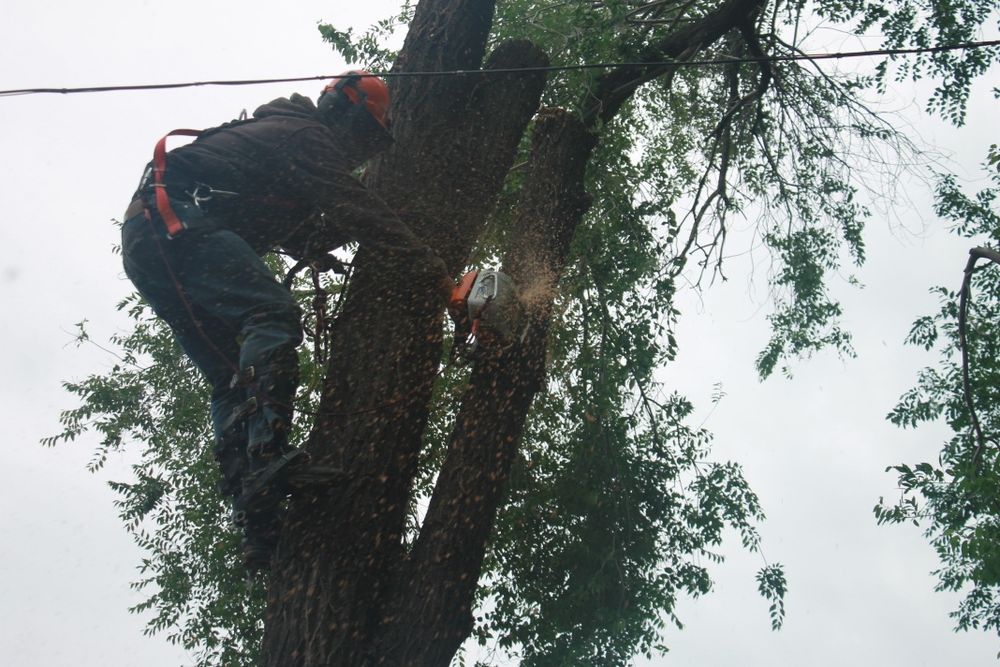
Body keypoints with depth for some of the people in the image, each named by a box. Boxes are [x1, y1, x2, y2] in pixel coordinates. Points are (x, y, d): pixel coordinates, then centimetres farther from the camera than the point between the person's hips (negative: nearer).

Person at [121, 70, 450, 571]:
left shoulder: (279, 131, 30)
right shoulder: (305, 136, -1)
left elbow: (294, 231, 33)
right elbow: (361, 214, -12)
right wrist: (440, 278, -12)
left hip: (147, 244, 10)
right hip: (175, 222, -10)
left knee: (233, 380, 0)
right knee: (273, 317, -27)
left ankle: (256, 523, -11)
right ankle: (267, 461, -42)